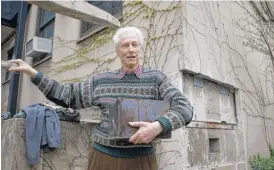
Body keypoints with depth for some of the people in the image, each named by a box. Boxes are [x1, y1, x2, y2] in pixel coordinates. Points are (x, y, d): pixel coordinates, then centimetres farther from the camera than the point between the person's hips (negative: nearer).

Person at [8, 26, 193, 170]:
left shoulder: (156, 78, -2)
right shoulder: (101, 81, 6)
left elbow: (184, 107, -8)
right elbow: (67, 95, 13)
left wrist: (158, 126, -26)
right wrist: (33, 73, 9)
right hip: (103, 155, 3)